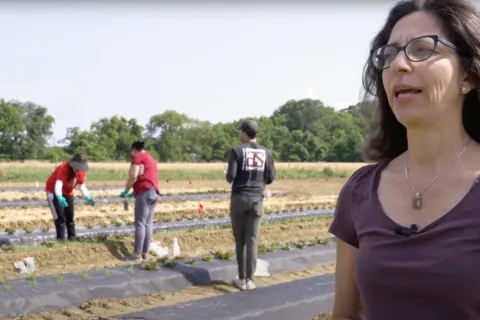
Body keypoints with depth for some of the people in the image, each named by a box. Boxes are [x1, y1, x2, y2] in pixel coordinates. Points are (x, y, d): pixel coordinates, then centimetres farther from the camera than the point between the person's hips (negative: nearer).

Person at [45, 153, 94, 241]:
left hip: (68, 192, 6)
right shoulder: (64, 168, -36)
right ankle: (60, 238, -7)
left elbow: (82, 185, -6)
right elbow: (58, 184, -48)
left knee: (70, 216, 8)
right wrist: (59, 197, -66)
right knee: (60, 216, -12)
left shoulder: (81, 171, -16)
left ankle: (72, 237, 16)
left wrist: (88, 197, -22)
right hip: (54, 191, -6)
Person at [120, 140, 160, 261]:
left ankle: (137, 253, -13)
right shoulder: (150, 158, 25)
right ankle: (145, 252, 5)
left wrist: (126, 190, -1)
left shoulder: (137, 157, -1)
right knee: (148, 223, 6)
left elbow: (134, 176, -12)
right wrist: (135, 192, 25)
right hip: (154, 192, 9)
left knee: (140, 223, -10)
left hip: (145, 192, -9)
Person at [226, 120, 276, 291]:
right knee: (252, 240, 4)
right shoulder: (266, 153, 2)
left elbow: (231, 176, -13)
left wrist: (228, 177, 10)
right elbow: (271, 178, 4)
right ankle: (250, 279, 3)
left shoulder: (237, 150, -7)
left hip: (239, 199, -2)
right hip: (257, 200, 2)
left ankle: (242, 278, 12)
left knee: (240, 240, 8)